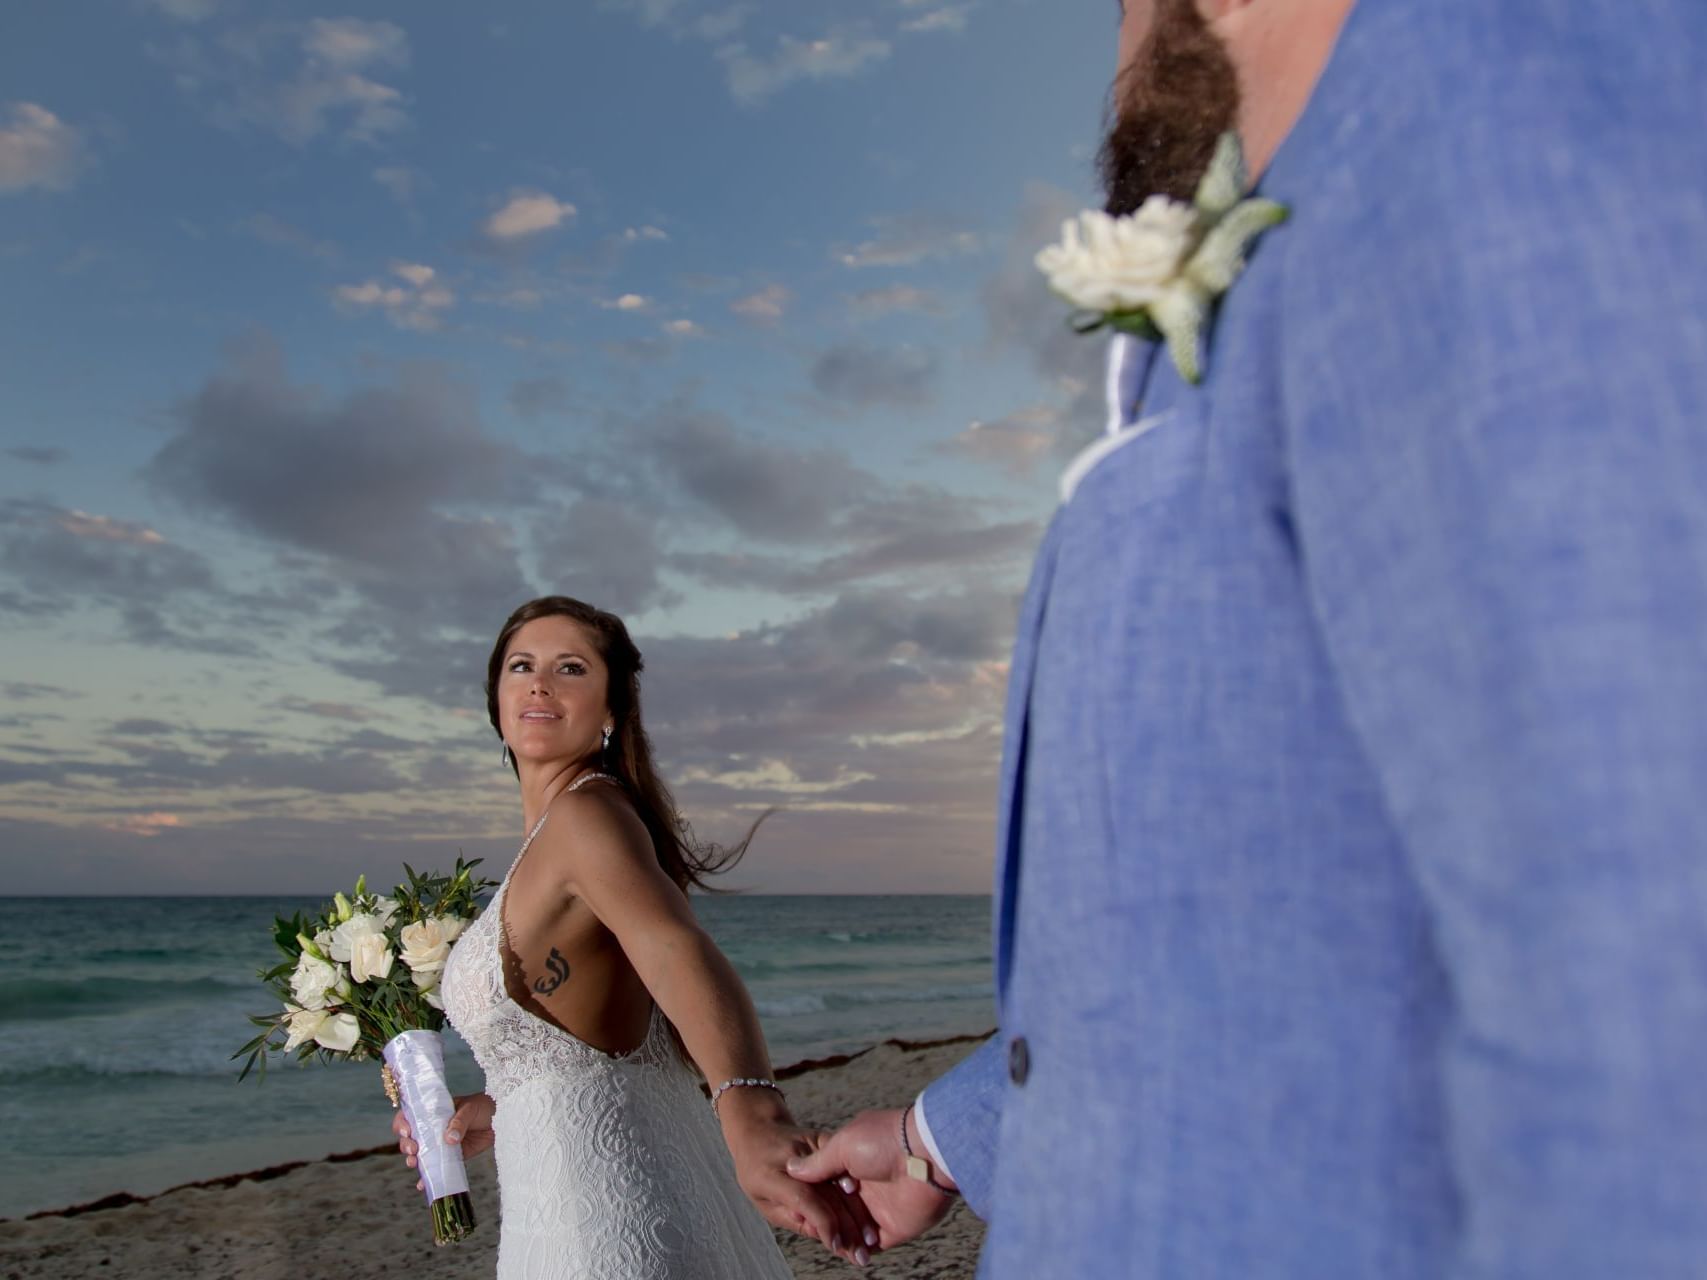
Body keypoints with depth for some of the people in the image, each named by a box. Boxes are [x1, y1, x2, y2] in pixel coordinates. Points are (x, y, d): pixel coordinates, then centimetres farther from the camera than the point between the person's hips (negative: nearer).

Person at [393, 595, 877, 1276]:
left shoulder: (585, 814, -20)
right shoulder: (555, 837, 10)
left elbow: (680, 953, -39)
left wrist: (749, 1111, -54)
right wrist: (499, 1109, 13)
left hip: (599, 1211, -9)